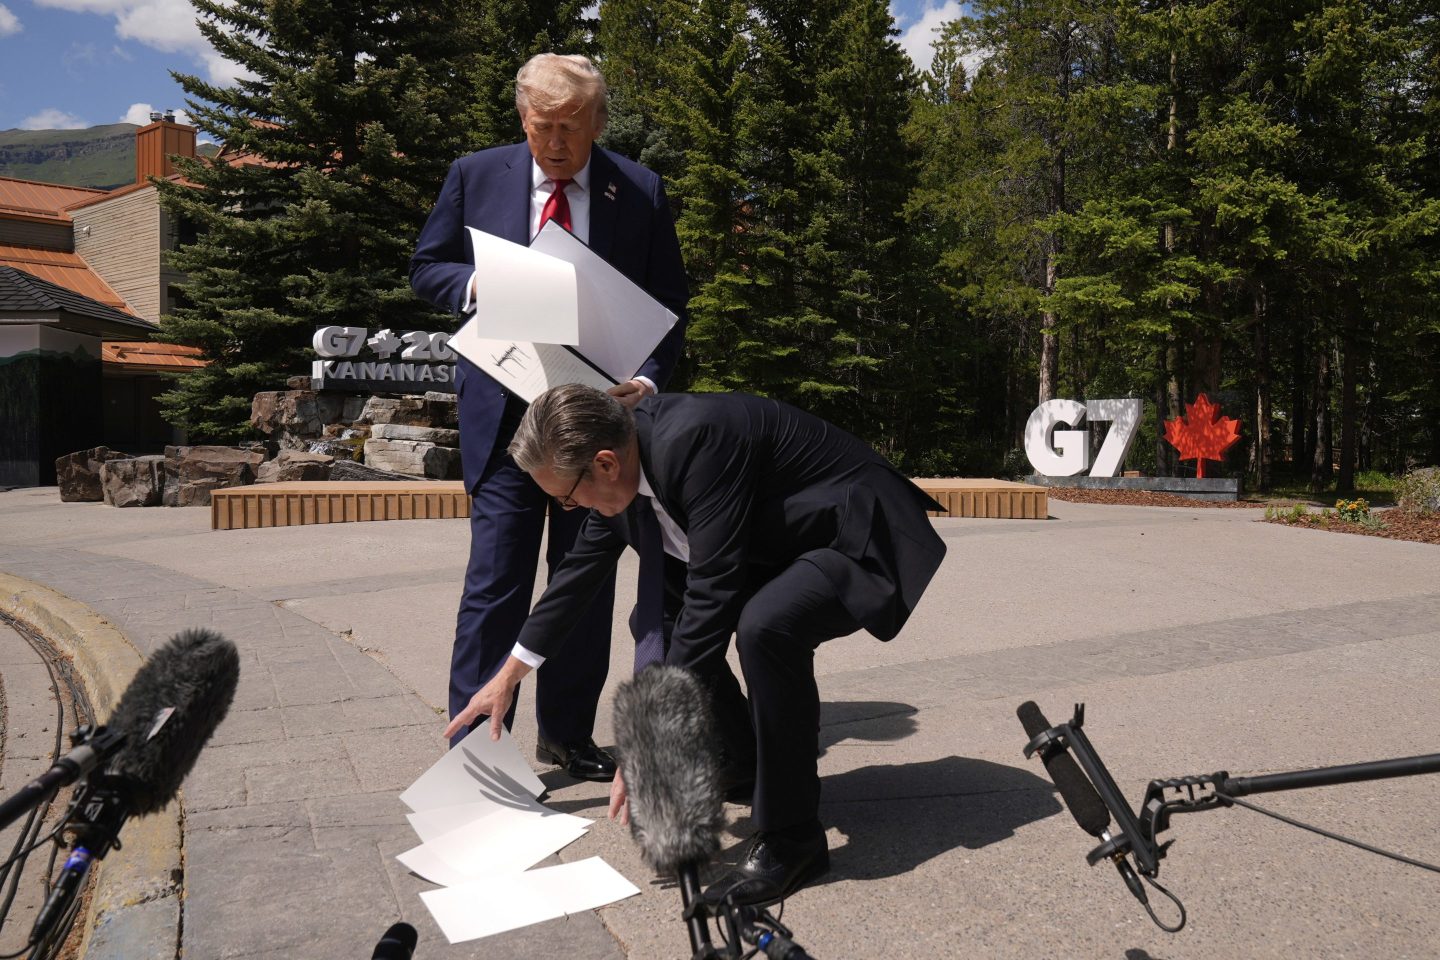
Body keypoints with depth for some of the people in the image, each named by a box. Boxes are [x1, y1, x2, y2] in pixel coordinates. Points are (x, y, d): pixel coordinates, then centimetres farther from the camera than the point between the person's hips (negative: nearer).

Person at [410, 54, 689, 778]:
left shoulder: (640, 193, 3)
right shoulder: (475, 176, 4)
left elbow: (668, 306, 4)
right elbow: (426, 268, 11)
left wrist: (649, 379, -14)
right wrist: (470, 283, -12)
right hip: (504, 412, -1)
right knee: (496, 579, -5)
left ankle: (567, 735, 25)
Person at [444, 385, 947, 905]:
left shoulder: (695, 440, -32)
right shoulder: (624, 446, -4)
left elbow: (711, 596, -33)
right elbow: (581, 566, 10)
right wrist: (509, 675, 16)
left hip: (858, 539, -9)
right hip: (783, 546, 9)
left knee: (764, 624, -34)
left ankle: (791, 836, -16)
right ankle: (741, 764, 23)